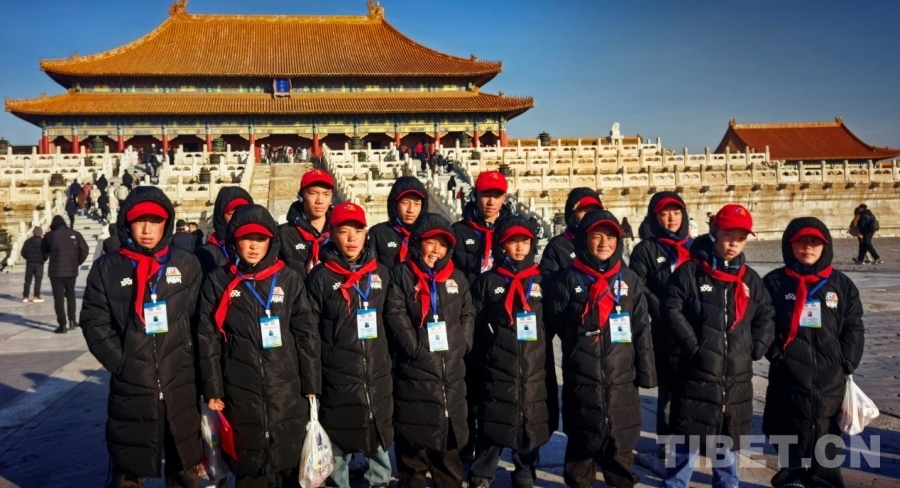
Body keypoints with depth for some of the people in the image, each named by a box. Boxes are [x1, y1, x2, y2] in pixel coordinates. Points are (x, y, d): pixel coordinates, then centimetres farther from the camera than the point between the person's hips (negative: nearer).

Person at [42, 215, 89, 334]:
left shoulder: (50, 236, -4)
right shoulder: (75, 235, 3)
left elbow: (44, 253, 4)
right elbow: (85, 250, 1)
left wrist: (43, 260, 24)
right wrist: (78, 262, 12)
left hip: (56, 271, -3)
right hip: (71, 270, 3)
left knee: (59, 297, 2)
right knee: (70, 294, 20)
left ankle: (62, 325, -1)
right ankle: (72, 320, 18)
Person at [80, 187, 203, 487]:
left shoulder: (186, 265, 3)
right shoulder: (108, 268, 2)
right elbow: (95, 324, -2)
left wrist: (188, 358, -5)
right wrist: (122, 363, -10)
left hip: (181, 387, 1)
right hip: (130, 389, 0)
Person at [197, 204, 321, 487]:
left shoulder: (289, 279, 2)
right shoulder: (218, 282, 1)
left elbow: (306, 334, 2)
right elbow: (208, 339, 1)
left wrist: (312, 386, 0)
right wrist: (212, 391, -2)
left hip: (287, 393, 0)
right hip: (240, 393, 0)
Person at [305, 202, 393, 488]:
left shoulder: (381, 273, 6)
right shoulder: (320, 277, -5)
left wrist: (390, 361, 11)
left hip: (377, 375, 3)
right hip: (337, 377, -3)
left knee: (380, 436, 12)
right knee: (338, 443, 8)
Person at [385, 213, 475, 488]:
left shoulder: (457, 277, 14)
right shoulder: (402, 274, 0)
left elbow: (468, 315, 13)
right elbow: (395, 315, -8)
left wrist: (461, 344, -2)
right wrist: (416, 348, -15)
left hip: (451, 371, 4)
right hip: (414, 369, -4)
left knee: (450, 434, 13)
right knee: (414, 436, 2)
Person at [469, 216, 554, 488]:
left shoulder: (541, 281, 8)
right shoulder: (487, 282, 3)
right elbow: (476, 326, 0)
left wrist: (548, 364, 9)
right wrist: (487, 353, -7)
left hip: (535, 372, 2)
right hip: (497, 371, -2)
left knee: (532, 427, 10)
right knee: (493, 428, 0)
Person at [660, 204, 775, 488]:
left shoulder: (750, 279, 9)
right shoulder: (690, 272, -7)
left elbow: (766, 316, 15)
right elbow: (671, 310, -11)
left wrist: (756, 348, 2)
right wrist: (693, 346, -15)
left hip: (737, 378, 5)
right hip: (696, 374, -5)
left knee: (728, 441, 18)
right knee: (687, 442, 0)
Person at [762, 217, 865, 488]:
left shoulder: (842, 284, 8)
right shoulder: (775, 282, 1)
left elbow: (854, 328, 7)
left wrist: (846, 364, -2)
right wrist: (776, 355, -10)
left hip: (830, 380, 2)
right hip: (787, 379, -1)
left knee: (825, 438, 8)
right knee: (791, 438, 6)